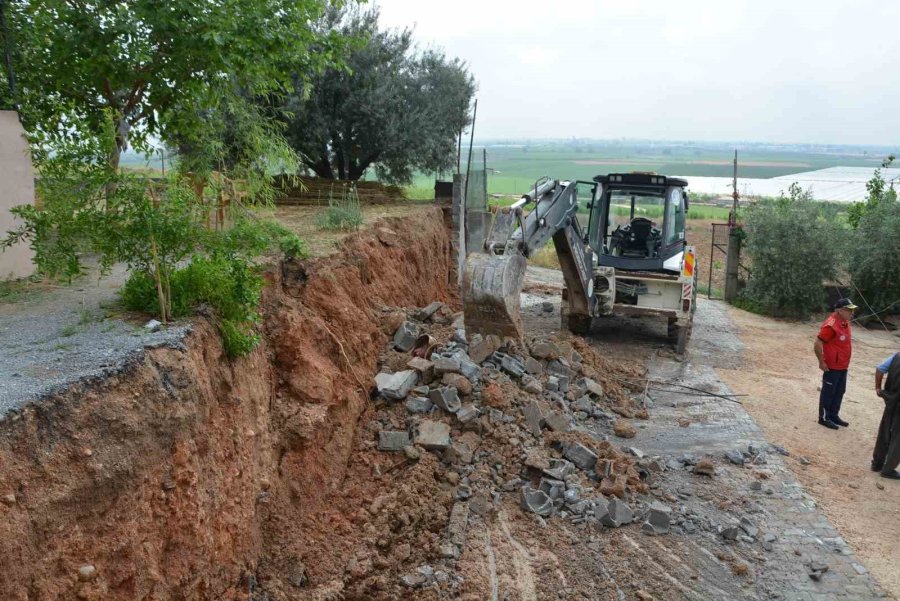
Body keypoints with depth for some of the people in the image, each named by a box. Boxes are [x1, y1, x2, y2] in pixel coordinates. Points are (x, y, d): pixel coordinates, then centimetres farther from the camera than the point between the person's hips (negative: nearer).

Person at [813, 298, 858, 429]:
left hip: (843, 366, 9)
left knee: (839, 391, 18)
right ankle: (824, 418, 14)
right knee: (828, 392, 3)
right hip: (832, 366, -9)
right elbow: (817, 345, -24)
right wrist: (822, 362, -18)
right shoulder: (831, 325, -24)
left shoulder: (845, 322, 5)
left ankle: (833, 415, 32)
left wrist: (845, 361, 18)